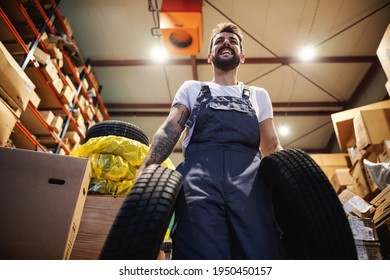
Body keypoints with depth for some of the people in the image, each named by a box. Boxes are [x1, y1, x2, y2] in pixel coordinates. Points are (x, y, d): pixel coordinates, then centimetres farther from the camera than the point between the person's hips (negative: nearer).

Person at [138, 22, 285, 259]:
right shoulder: (192, 89, 29)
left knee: (261, 253, -18)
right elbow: (170, 130, 14)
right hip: (199, 171, -1)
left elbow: (271, 145, 24)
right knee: (201, 252, -20)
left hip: (249, 174, 2)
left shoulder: (258, 95, 32)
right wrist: (146, 169, -5)